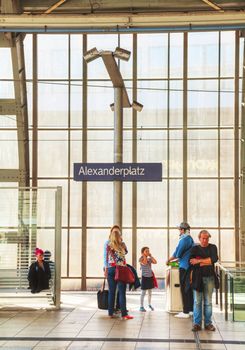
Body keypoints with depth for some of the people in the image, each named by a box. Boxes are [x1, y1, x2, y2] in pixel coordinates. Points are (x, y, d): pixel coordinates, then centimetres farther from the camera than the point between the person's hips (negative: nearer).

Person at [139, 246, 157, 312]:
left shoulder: (149, 259, 8)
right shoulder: (141, 259, -7)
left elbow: (155, 262, -8)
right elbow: (144, 263, -27)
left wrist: (150, 256, -3)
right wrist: (144, 256, -16)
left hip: (150, 277, 5)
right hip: (144, 277, -5)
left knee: (150, 292, 13)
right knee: (143, 293, -3)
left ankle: (149, 304, 27)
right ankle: (141, 306, 2)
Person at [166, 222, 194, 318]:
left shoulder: (184, 239, -15)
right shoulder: (190, 239, 14)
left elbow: (177, 253, -14)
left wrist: (169, 260, 0)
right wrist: (175, 259, 22)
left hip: (184, 267, -9)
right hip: (190, 266, 9)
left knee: (184, 289, -6)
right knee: (189, 288, 13)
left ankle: (185, 312, -5)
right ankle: (191, 309, 19)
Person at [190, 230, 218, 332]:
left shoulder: (212, 247, 8)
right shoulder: (195, 248, 6)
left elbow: (214, 259, -11)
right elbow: (192, 263, -7)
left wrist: (199, 260, -11)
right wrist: (208, 262, -10)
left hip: (209, 278, 1)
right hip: (197, 278, -1)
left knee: (208, 302, 6)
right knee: (197, 301, -1)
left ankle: (208, 323, 11)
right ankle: (197, 323, 3)